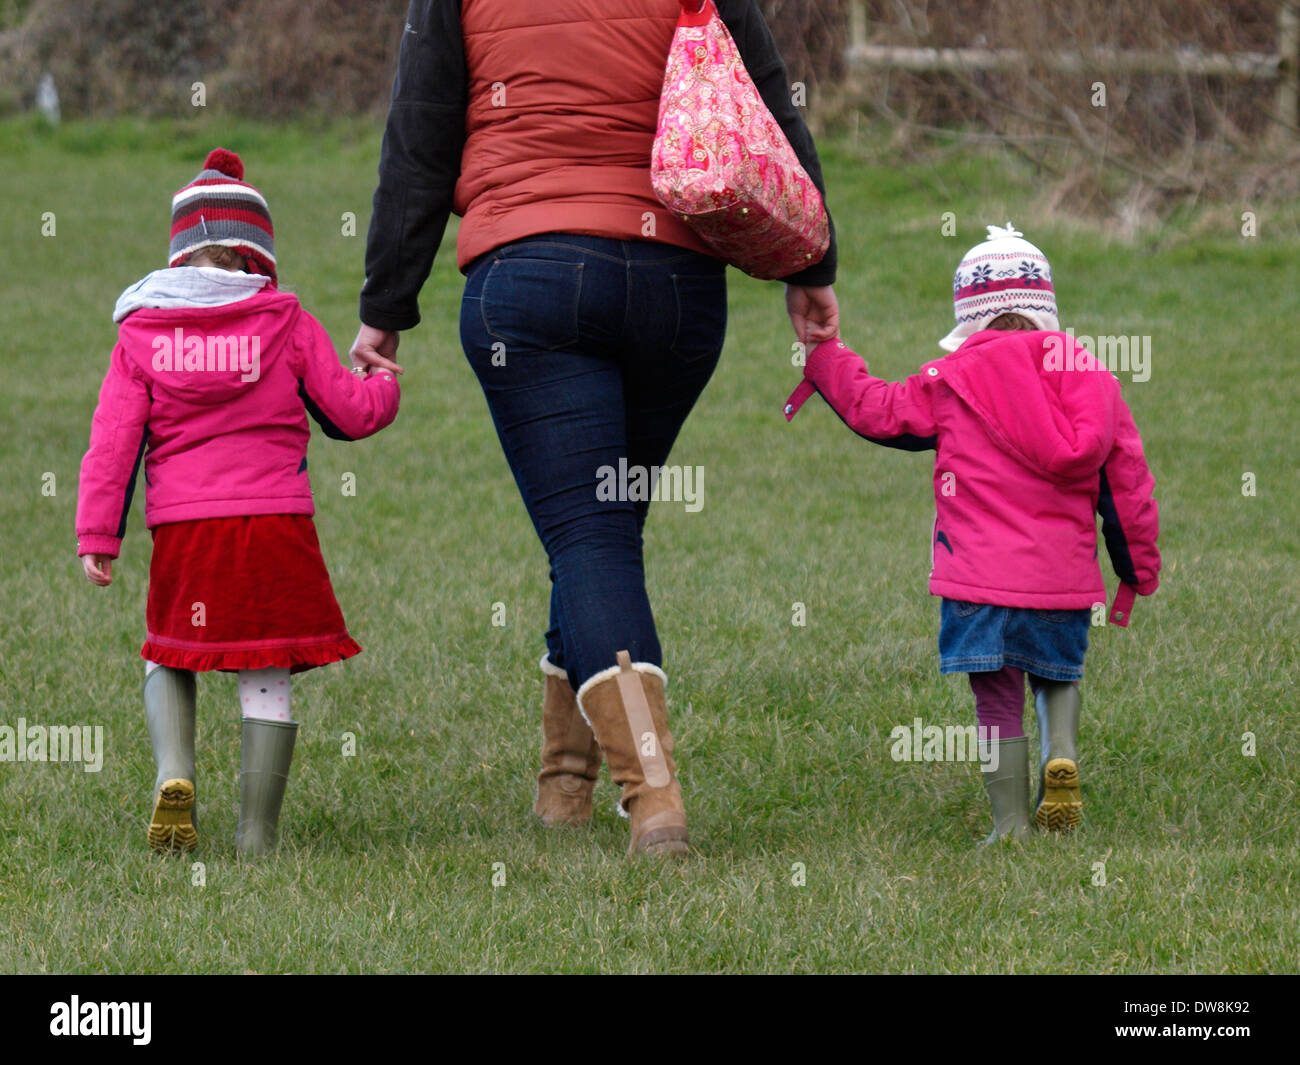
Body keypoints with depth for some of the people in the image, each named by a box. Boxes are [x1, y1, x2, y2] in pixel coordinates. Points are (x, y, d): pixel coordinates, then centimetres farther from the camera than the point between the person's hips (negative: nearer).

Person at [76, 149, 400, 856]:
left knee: (168, 659, 20)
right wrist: (384, 388, 29)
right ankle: (257, 833, 3)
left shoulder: (141, 332, 6)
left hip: (182, 529, 1)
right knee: (267, 679, 5)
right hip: (276, 527, -1)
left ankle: (173, 774, -6)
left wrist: (97, 535, 1)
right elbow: (349, 413, 7)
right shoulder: (286, 321, 4)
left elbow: (114, 439, 0)